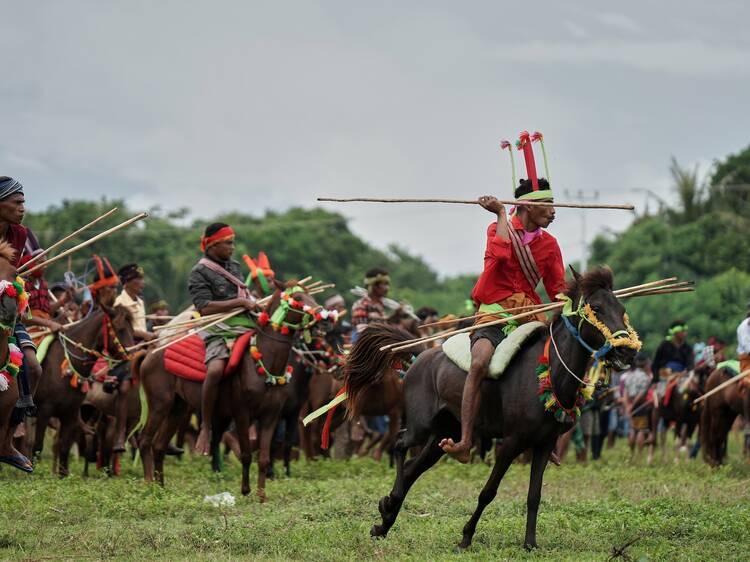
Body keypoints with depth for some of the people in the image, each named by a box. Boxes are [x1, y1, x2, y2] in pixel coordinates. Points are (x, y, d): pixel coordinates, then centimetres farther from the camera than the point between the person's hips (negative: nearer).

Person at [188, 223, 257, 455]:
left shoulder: (235, 267, 21)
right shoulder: (200, 273, -2)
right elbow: (205, 307, -14)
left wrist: (255, 302, 14)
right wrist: (240, 302, -14)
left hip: (245, 327, 8)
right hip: (218, 330, -8)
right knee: (216, 369, -33)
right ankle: (205, 427, -23)